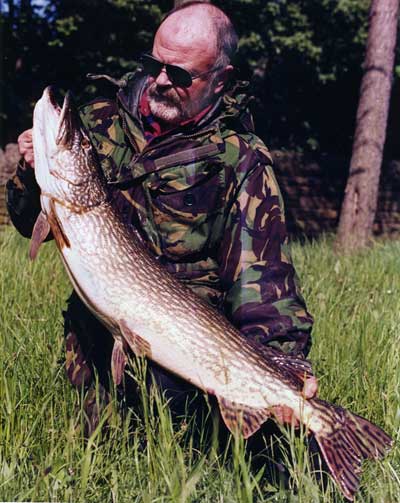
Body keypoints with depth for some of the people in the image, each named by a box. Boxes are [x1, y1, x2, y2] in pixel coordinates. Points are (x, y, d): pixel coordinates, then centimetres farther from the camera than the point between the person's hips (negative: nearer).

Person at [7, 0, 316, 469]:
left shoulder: (241, 161, -6)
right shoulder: (101, 122, 6)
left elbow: (262, 276, -17)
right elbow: (32, 222, 11)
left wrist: (283, 361, -33)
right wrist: (32, 176, -12)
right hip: (99, 338, 3)